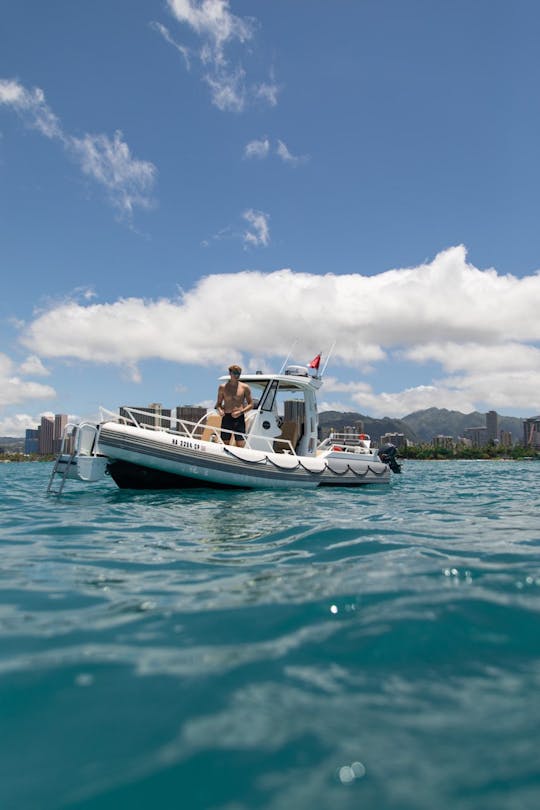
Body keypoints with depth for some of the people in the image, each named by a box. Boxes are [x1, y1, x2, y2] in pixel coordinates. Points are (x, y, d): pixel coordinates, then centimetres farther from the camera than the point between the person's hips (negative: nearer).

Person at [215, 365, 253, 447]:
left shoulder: (245, 387, 4)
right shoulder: (223, 387, 8)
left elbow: (251, 404, 6)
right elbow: (218, 403, 14)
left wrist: (240, 412, -10)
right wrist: (219, 410, -8)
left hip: (239, 419, -1)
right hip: (226, 418, 1)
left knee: (240, 445, -6)